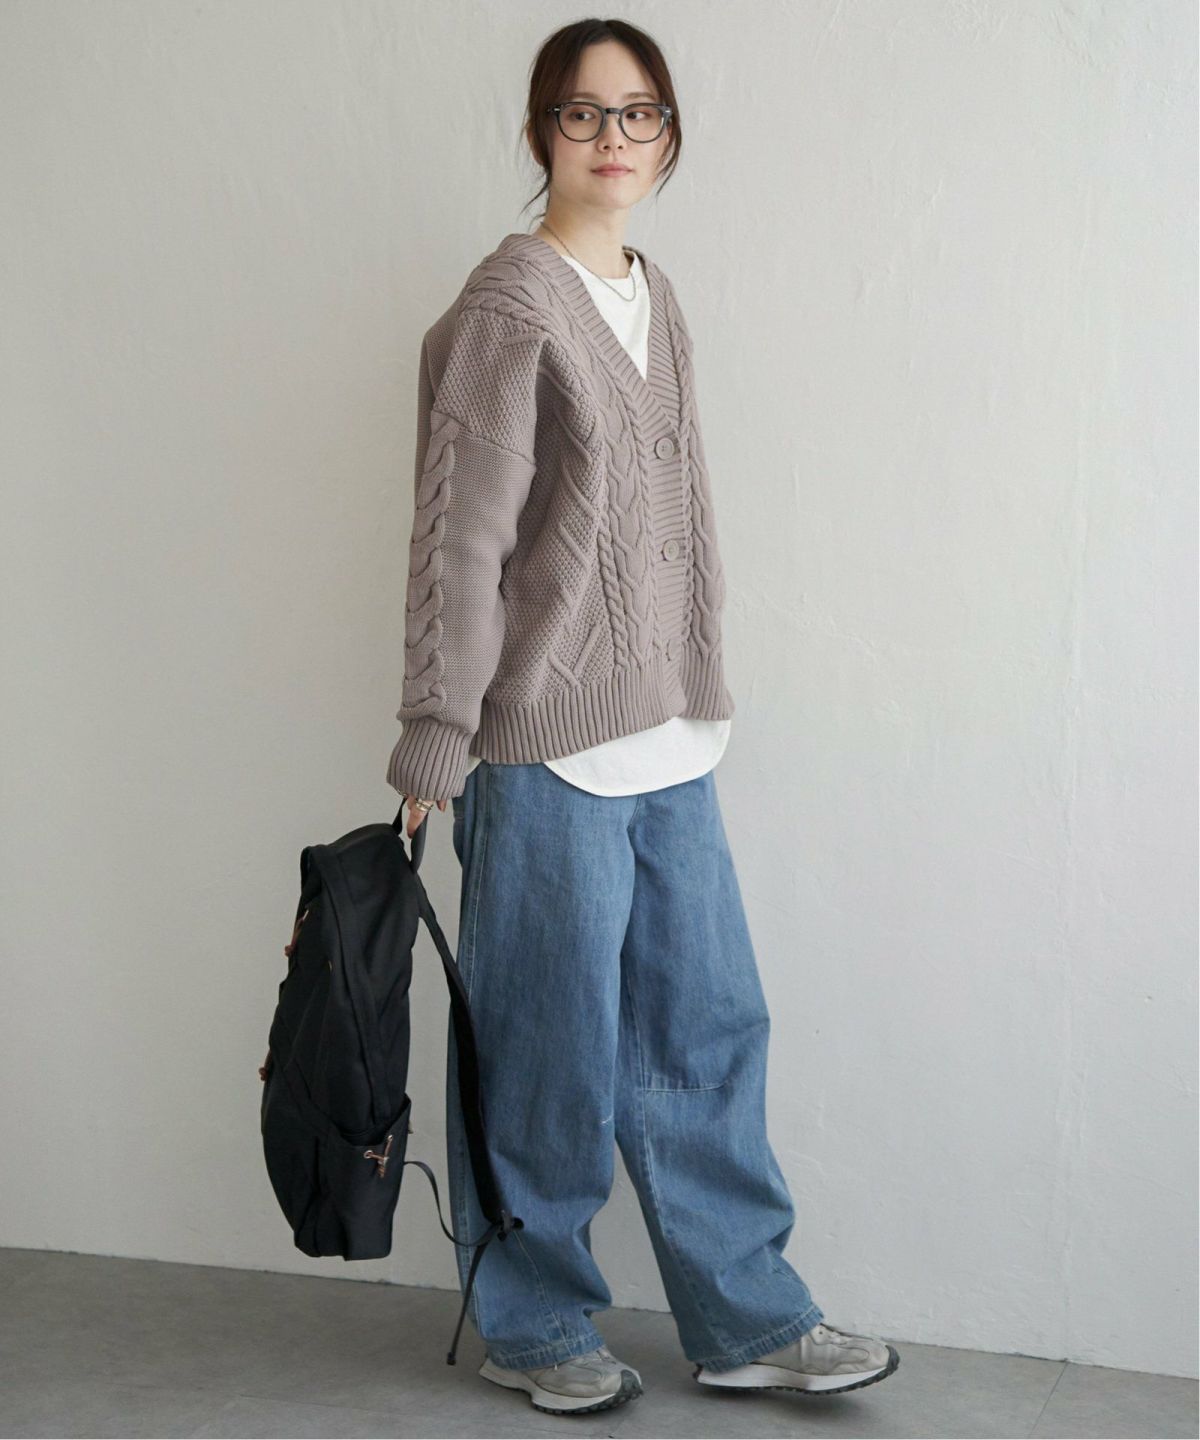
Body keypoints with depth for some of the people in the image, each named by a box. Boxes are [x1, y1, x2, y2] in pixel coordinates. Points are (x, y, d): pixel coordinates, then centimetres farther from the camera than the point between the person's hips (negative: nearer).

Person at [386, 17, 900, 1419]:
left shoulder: (654, 299, 13)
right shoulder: (508, 308, -10)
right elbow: (458, 542, -13)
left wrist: (697, 702, 18)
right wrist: (436, 742, -14)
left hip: (671, 744, 8)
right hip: (548, 747, -8)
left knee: (706, 1032, 12)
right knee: (552, 1053, 4)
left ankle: (745, 1319, 24)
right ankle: (530, 1323, 22)